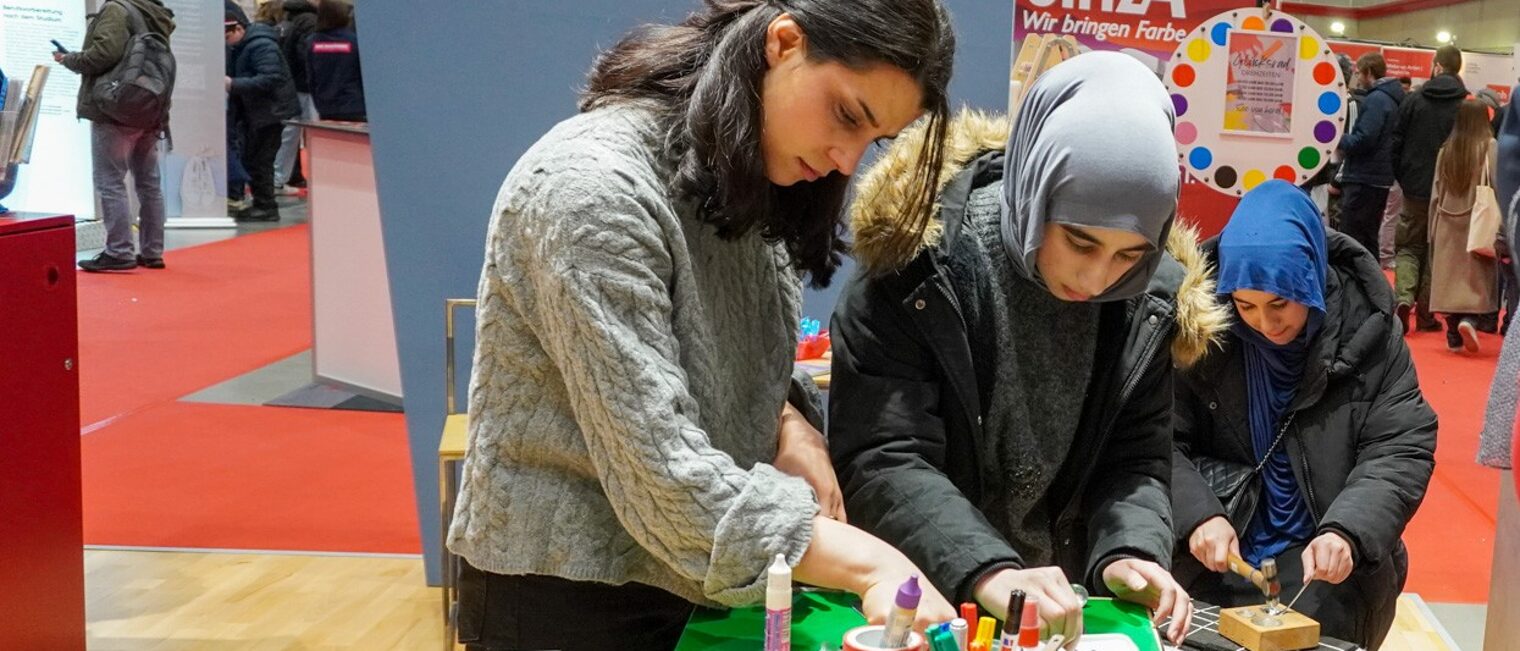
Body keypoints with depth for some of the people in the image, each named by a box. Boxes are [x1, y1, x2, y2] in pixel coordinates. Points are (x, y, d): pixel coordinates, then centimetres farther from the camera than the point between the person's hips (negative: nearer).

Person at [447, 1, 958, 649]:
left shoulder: (741, 173, 2)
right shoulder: (593, 188, -25)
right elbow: (661, 477, -29)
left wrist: (791, 426, -8)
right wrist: (869, 564, -28)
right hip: (568, 595, -8)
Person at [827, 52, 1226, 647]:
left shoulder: (1149, 302, -5)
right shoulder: (918, 264, -18)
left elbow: (1135, 460, 1)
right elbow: (881, 462, -21)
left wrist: (1129, 554, -18)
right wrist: (987, 575, -32)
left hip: (1058, 602, 5)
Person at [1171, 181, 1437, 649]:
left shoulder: (1366, 330, -7)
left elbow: (1401, 452, -8)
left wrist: (1347, 531, -25)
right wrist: (1198, 514, -22)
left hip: (1327, 566, 0)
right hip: (1212, 560, 1)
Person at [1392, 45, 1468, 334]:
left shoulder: (1413, 101, -2)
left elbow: (1396, 143, 1)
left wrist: (1401, 178, 11)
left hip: (1415, 189, 1)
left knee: (1408, 246, 10)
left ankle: (1404, 297, -12)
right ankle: (1425, 312, 11)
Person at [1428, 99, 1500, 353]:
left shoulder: (1446, 150, 3)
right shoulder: (1491, 149, -9)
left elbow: (1436, 193, 7)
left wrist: (1434, 228, 14)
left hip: (1448, 224, 4)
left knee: (1450, 277, 7)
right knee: (1479, 279, 5)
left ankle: (1454, 336, 7)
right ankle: (1470, 319, -17)